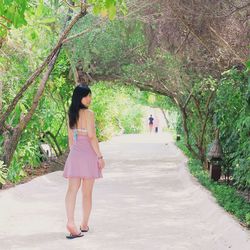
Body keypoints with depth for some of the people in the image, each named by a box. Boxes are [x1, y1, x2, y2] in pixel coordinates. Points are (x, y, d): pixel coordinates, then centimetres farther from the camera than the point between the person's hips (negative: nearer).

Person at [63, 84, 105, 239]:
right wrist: (100, 156, -11)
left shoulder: (71, 114, 9)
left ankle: (70, 222, -20)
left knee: (72, 189, -2)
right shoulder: (89, 113, -11)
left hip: (74, 154, 5)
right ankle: (84, 225, 19)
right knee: (87, 192, 8)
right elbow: (92, 137, -16)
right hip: (88, 153, -5)